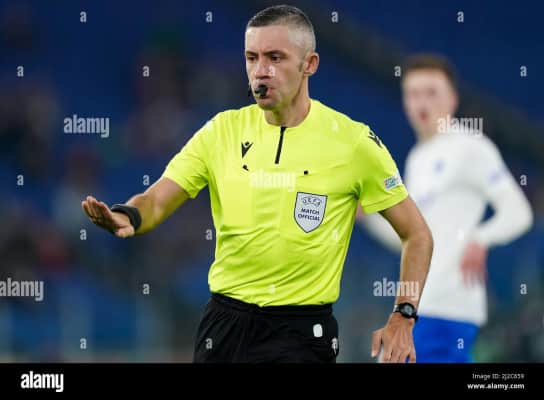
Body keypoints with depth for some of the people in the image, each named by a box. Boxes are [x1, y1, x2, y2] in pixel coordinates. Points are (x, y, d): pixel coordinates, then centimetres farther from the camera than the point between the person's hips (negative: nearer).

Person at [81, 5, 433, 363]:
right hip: (225, 321, 3)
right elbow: (155, 202, -2)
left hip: (303, 333, -3)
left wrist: (403, 319, -8)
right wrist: (127, 218, -26)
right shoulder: (223, 130, 2)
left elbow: (417, 234, 2)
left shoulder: (353, 141, -6)